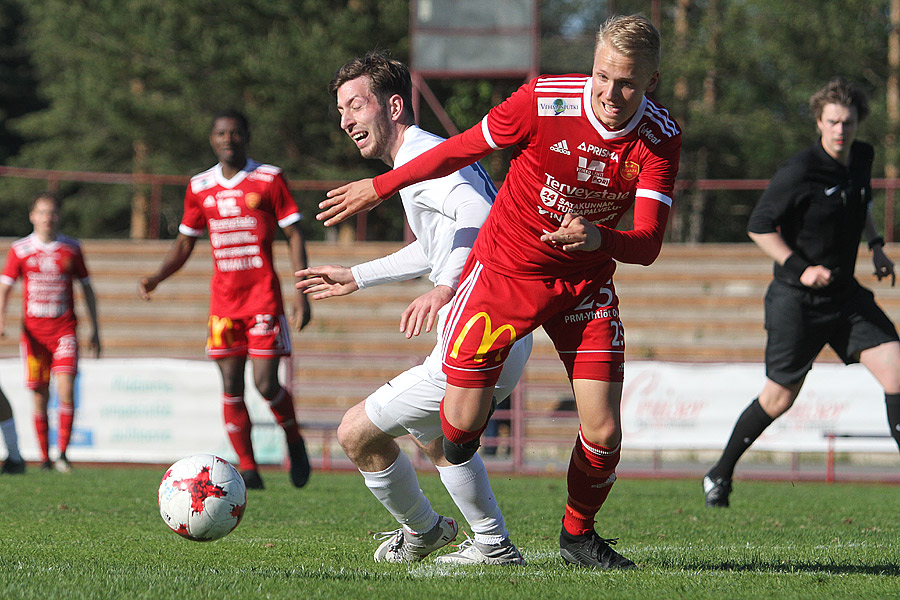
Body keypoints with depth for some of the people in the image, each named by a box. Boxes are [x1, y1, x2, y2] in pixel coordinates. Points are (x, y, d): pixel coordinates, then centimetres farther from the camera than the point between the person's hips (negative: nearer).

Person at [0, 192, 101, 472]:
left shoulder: (71, 248, 5)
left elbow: (87, 288, 12)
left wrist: (94, 330, 9)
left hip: (64, 330, 0)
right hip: (33, 331, 0)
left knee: (65, 391, -16)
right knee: (39, 397, 1)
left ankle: (62, 453, -8)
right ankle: (44, 457, 12)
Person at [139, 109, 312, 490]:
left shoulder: (269, 179, -1)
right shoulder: (200, 187, 9)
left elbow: (294, 236, -1)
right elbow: (184, 244, 15)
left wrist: (302, 293, -10)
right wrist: (157, 277, -3)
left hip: (263, 295, -4)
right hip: (223, 298, 4)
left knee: (266, 384, -10)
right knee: (231, 386, -1)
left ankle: (294, 441, 17)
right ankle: (248, 469, 5)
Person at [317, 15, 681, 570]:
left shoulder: (661, 138, -16)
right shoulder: (544, 101, -22)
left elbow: (648, 244, -21)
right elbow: (462, 150, -5)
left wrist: (598, 238, -43)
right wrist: (380, 187, 6)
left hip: (585, 284, 2)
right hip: (505, 270, -2)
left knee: (604, 432, -6)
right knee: (462, 422, -8)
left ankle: (579, 533, 24)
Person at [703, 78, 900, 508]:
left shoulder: (861, 157, 3)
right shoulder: (800, 171, -19)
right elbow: (759, 227, -14)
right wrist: (800, 269, -21)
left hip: (845, 295, 6)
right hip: (796, 300, -6)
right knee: (779, 398, 3)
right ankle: (720, 474, 23)